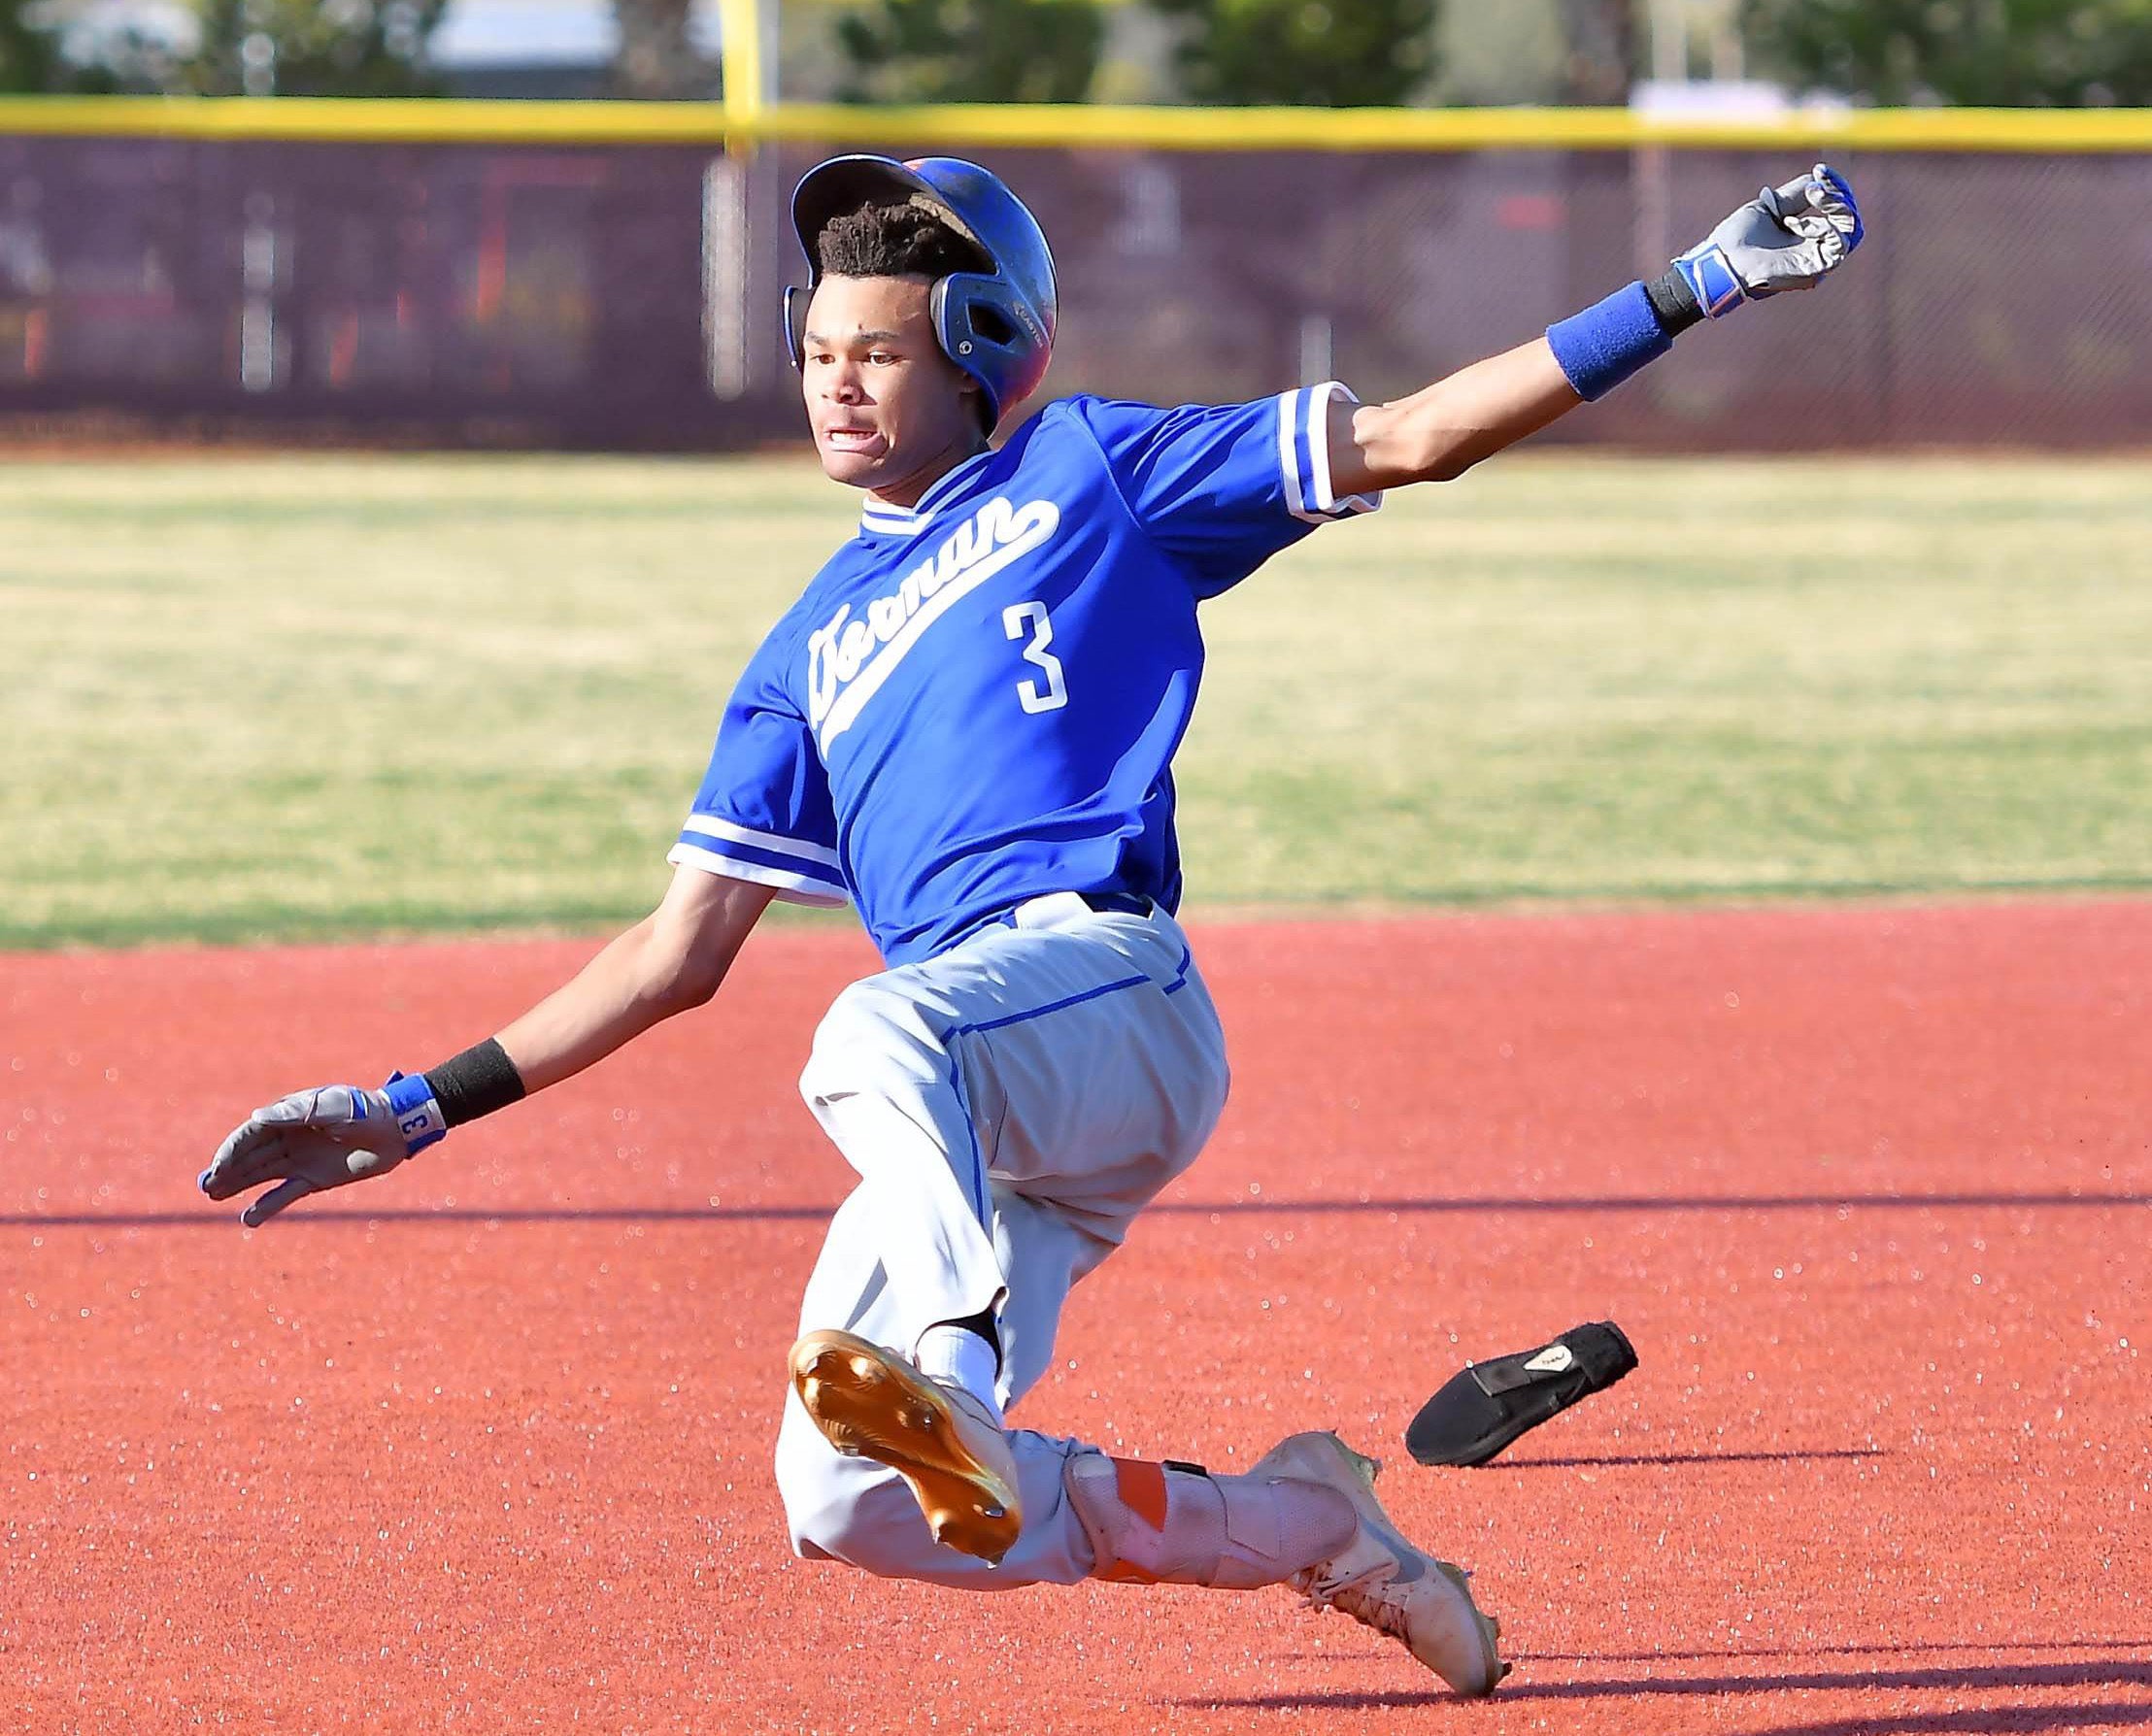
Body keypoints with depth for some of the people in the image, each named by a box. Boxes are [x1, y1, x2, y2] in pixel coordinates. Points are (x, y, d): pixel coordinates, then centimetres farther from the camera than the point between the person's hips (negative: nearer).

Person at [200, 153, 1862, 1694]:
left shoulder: (1088, 470, 17)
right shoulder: (812, 652, 29)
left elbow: (1416, 436, 12)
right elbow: (678, 955, 29)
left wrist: (1693, 290, 4)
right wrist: (421, 1110, 23)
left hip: (1107, 983, -6)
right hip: (978, 1116, 6)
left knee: (881, 1038, -39)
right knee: (846, 1506, -10)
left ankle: (955, 1386, -63)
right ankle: (1295, 1526, 7)